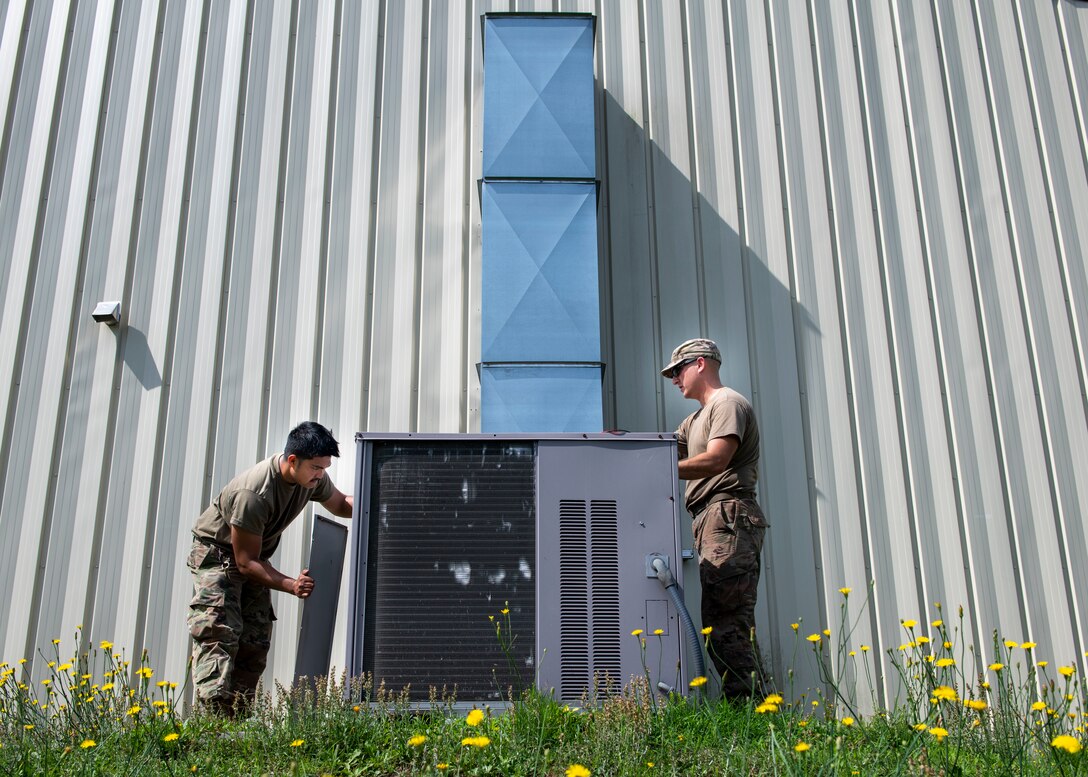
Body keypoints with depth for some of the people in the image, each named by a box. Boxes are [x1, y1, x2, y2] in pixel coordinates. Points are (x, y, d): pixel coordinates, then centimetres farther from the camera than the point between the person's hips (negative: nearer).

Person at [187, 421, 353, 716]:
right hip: (218, 553, -7)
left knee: (255, 643, 1)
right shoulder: (254, 492, -36)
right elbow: (245, 562, -29)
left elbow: (341, 505, 7)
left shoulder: (313, 477, -15)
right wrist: (291, 585, -39)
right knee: (219, 634, -20)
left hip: (254, 559, 7)